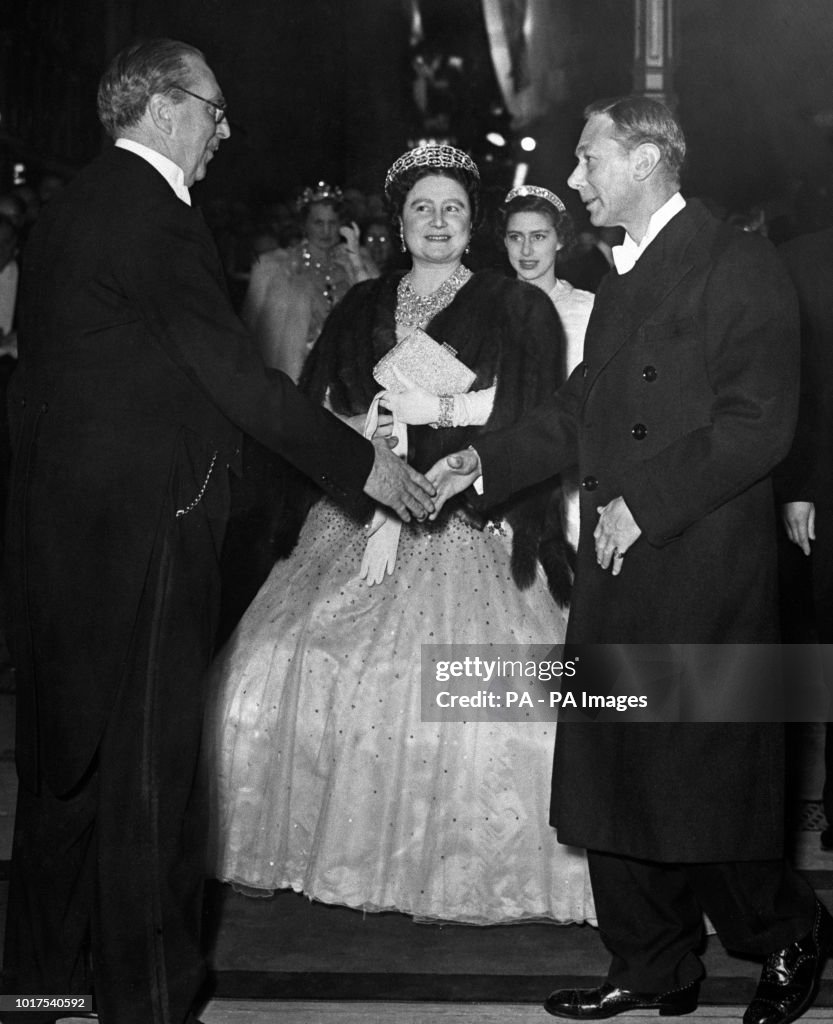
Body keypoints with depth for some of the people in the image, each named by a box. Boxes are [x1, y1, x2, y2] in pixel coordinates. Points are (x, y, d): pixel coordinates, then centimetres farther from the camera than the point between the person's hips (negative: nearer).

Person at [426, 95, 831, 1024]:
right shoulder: (620, 277, 17)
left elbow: (758, 423, -16)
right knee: (610, 775, 11)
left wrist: (645, 503, -17)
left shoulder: (738, 266, -9)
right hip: (615, 571, 8)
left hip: (699, 573, -8)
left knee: (700, 780, 0)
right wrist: (484, 461, 9)